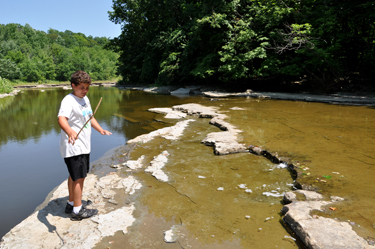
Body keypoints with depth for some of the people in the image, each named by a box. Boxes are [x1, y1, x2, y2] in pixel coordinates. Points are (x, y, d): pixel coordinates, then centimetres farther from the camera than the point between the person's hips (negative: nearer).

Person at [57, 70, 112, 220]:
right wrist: (70, 132, -54)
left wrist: (101, 130, 17)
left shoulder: (85, 99, 12)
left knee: (75, 176, 19)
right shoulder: (68, 101, -18)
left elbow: (90, 117, 25)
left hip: (83, 146, 10)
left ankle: (71, 204, 33)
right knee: (79, 177, -4)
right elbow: (61, 118, -36)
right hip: (73, 147, -9)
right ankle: (77, 210, 8)